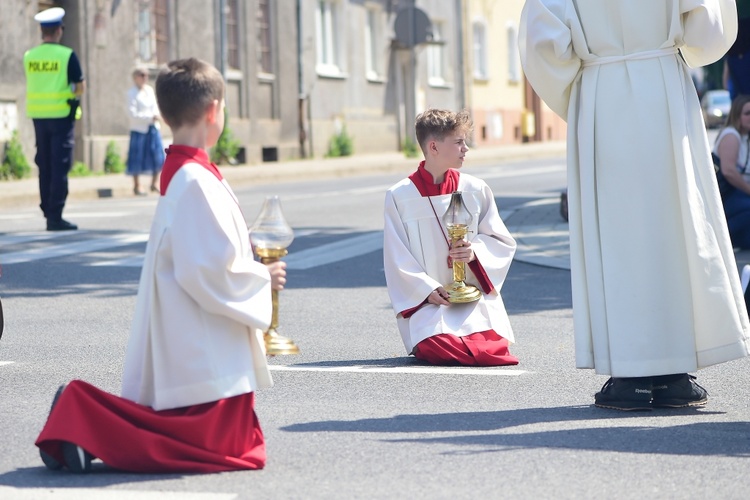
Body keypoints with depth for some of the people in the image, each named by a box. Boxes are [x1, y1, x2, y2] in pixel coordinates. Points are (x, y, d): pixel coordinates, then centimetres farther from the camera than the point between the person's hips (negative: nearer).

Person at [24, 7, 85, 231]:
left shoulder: (29, 56, 3)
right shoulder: (67, 55, -10)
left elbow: (33, 84, 10)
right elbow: (81, 87, -6)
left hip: (38, 116, 5)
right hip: (61, 114, -4)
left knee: (45, 167, 13)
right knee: (60, 167, -3)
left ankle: (48, 213, 17)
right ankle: (55, 216, -7)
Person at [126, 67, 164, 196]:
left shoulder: (150, 90, 10)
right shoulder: (132, 93, -8)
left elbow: (155, 106, 13)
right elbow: (132, 113, -14)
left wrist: (156, 115, -10)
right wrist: (150, 117, -17)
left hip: (153, 128, 6)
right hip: (139, 129, -6)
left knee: (158, 157, 3)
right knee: (138, 158, 0)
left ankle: (154, 184, 17)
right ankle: (137, 186, 12)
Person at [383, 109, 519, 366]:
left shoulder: (476, 190, 8)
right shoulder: (399, 197, 1)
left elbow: (503, 242, 11)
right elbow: (397, 259, -2)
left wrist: (475, 253, -10)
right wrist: (427, 290, -14)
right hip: (427, 301, -2)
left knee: (493, 348, -26)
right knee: (439, 349, -31)